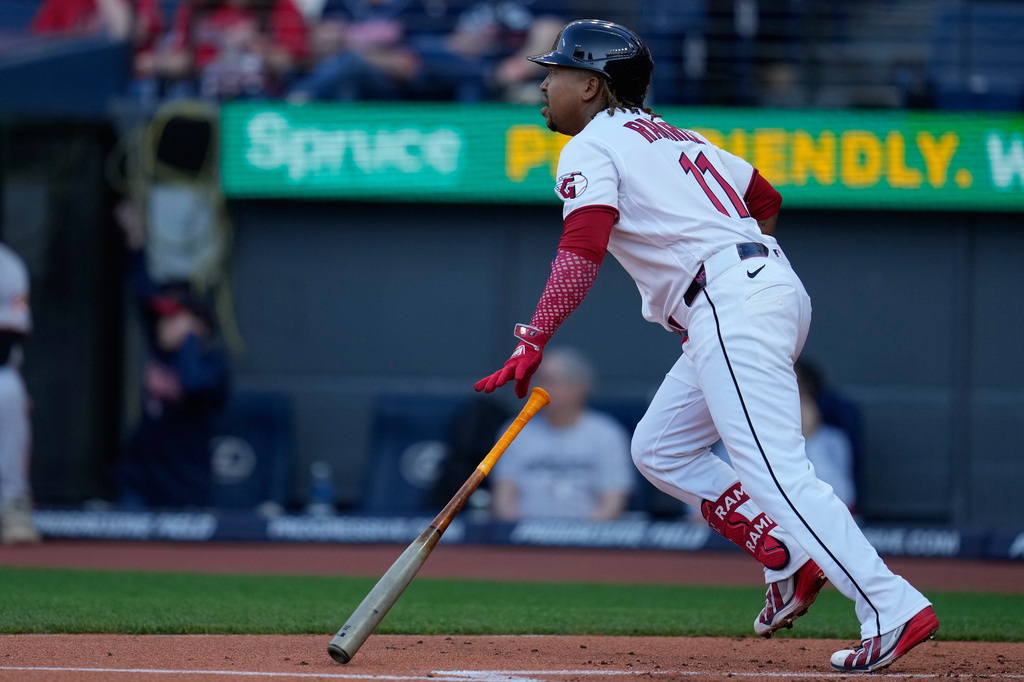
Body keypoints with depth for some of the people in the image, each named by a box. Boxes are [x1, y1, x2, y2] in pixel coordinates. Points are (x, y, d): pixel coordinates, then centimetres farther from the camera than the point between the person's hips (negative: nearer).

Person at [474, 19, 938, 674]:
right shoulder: (674, 136, 26)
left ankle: (893, 610, -26)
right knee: (659, 449, 17)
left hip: (732, 306, -10)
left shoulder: (592, 146, 0)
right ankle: (791, 564, 7)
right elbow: (765, 199, 30)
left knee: (776, 472, -16)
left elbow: (581, 252, -16)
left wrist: (533, 343, -23)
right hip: (773, 287, 10)